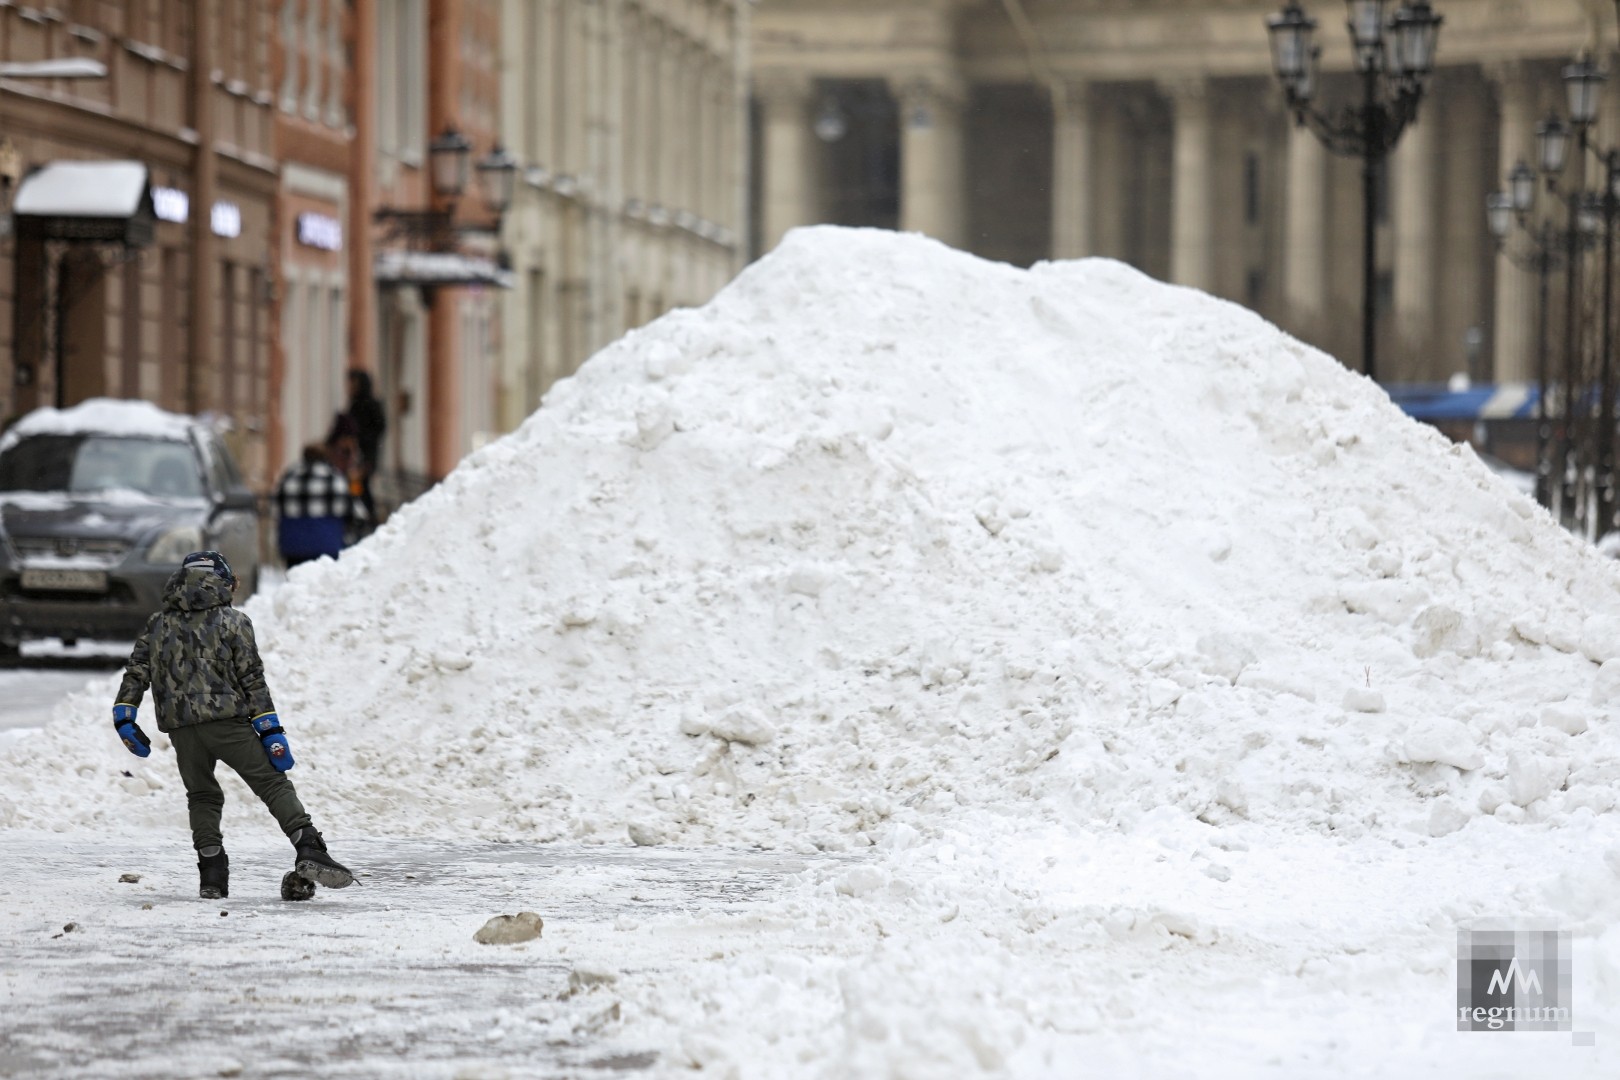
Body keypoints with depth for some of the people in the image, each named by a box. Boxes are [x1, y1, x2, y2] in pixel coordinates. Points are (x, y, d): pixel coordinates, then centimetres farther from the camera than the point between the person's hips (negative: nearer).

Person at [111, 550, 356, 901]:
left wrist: (124, 717, 11)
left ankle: (212, 876, 7)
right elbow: (253, 679, 0)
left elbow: (136, 672, 10)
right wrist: (270, 731, -2)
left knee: (202, 797, 18)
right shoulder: (233, 622, 5)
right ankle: (309, 852, -19)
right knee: (274, 785, -3)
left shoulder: (158, 624, 16)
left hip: (181, 728, 3)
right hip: (228, 721, -3)